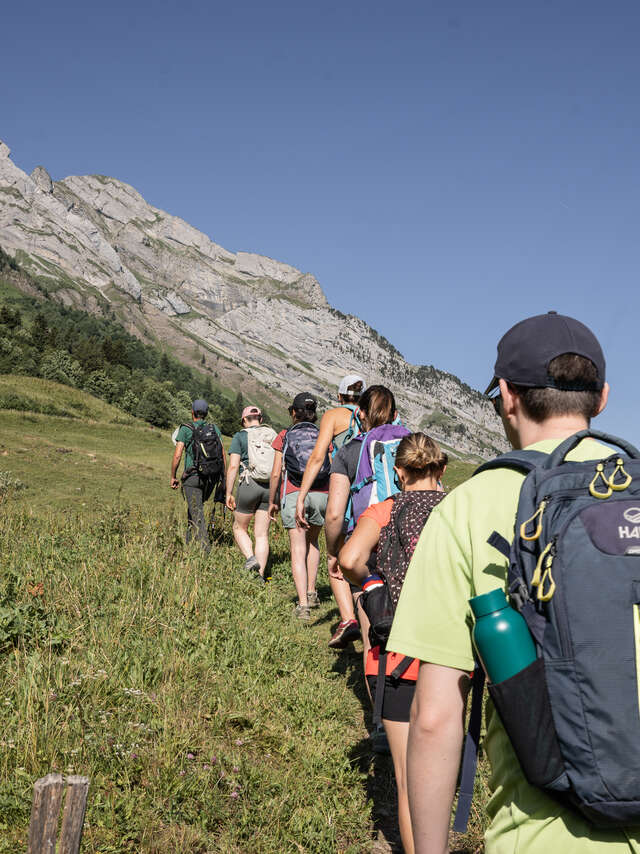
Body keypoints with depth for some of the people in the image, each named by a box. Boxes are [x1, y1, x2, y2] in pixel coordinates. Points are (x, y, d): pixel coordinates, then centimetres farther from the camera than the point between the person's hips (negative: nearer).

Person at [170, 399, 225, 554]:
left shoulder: (185, 429, -4)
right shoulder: (215, 429, 7)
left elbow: (177, 455, -9)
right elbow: (223, 455, 4)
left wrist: (173, 477, 2)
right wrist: (224, 479, 10)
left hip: (193, 476, -5)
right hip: (212, 477, 5)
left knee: (197, 513, -5)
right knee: (194, 507, 24)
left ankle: (205, 548, -14)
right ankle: (189, 540, 29)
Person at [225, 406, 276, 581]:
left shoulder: (240, 436, 1)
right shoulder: (274, 436, 11)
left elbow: (233, 466, -6)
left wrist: (228, 493, -2)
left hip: (249, 484, -3)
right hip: (270, 488, 3)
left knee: (240, 528, 15)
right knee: (262, 534, 8)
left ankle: (250, 558, -8)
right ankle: (260, 576, 4)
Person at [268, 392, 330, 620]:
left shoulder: (284, 437, 5)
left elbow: (276, 474, 2)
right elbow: (333, 472, 4)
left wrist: (272, 502, 14)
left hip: (294, 495, -2)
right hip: (321, 496, 3)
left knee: (298, 550, -3)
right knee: (312, 542, 25)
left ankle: (303, 604, -12)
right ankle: (311, 592, 24)